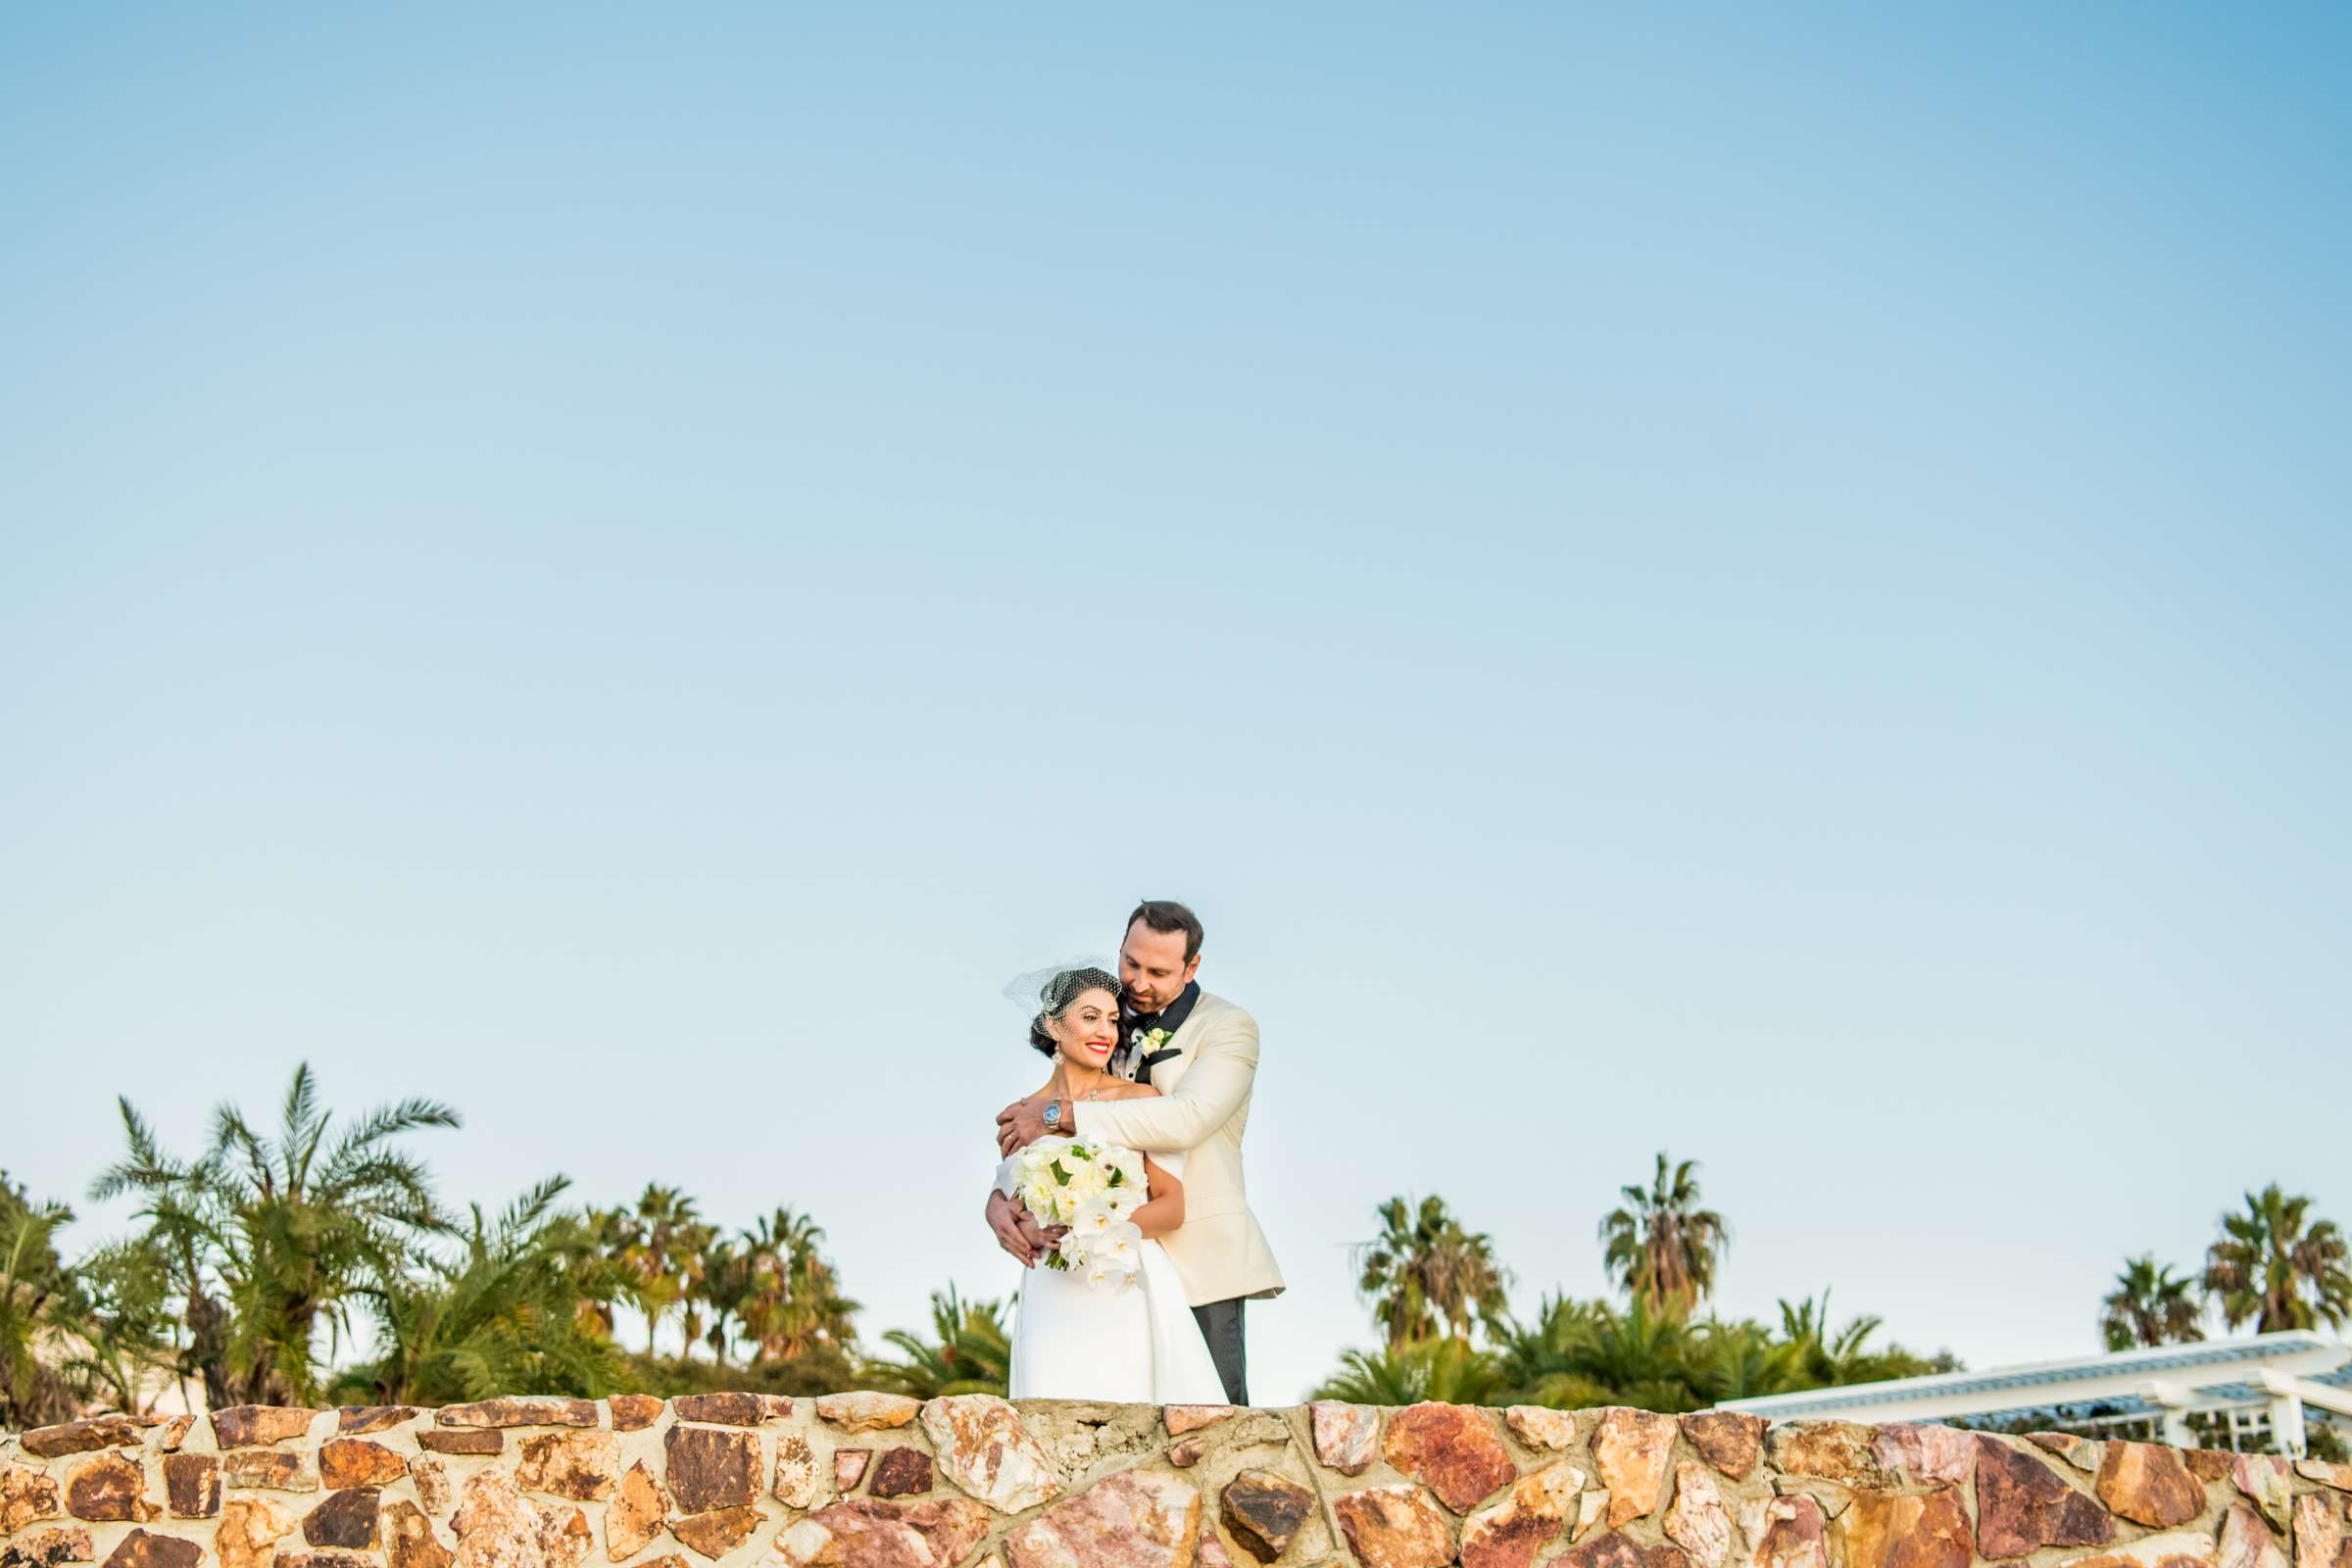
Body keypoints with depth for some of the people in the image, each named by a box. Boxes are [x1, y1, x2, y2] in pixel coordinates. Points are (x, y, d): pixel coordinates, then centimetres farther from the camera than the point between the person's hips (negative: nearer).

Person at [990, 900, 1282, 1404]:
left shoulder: (1228, 1027, -3)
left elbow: (1187, 1119, -22)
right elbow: (1024, 1134, 11)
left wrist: (1060, 1114, -23)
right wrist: (999, 1199, -11)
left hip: (1196, 1261, -4)